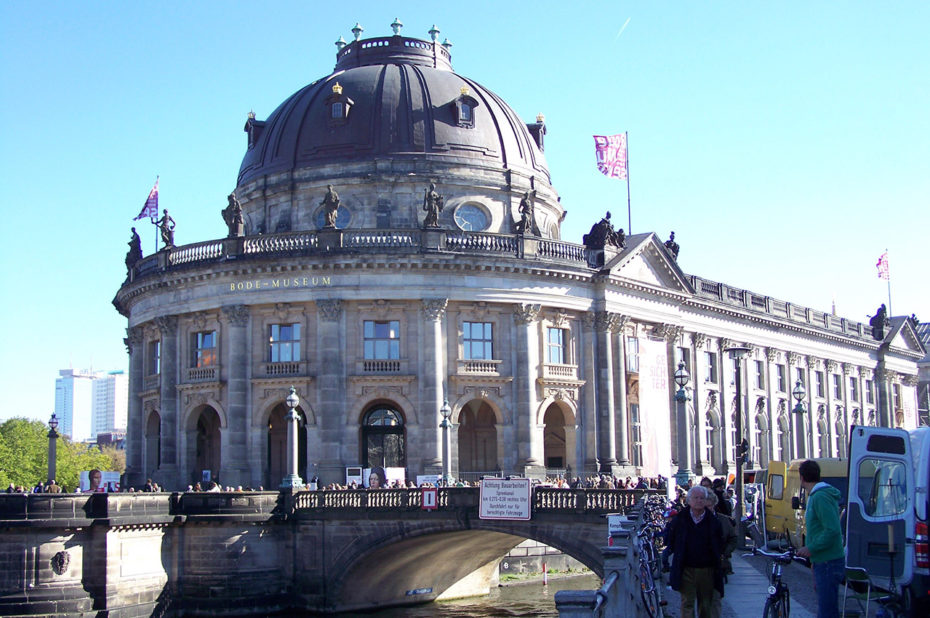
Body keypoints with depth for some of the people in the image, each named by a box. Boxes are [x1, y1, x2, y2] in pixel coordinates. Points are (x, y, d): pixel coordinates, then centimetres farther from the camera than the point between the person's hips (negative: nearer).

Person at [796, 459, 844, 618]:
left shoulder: (821, 497, -18)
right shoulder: (815, 496, 16)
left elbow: (833, 530, -26)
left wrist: (811, 548, -19)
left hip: (828, 564, -11)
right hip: (824, 562, 11)